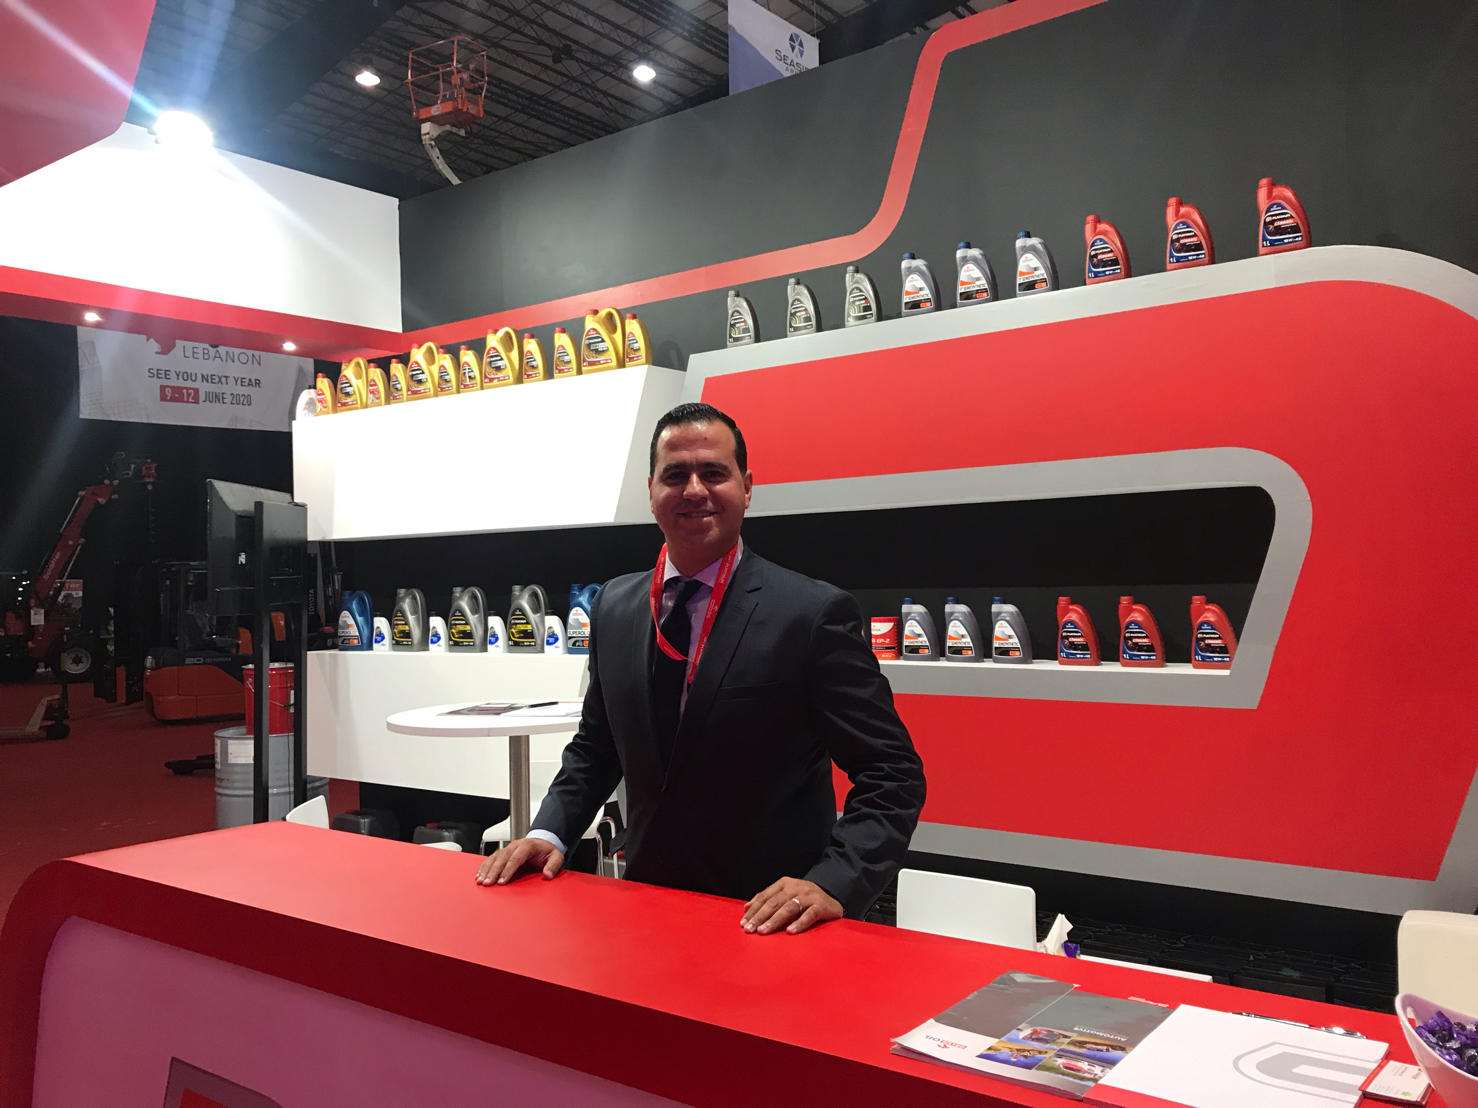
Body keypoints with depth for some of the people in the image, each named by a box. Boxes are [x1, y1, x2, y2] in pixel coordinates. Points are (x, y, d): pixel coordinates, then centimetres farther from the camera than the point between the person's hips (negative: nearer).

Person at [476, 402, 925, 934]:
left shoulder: (815, 613, -15)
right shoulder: (614, 607, 1)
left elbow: (892, 772, -15)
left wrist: (834, 884, -27)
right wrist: (548, 833, -1)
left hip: (770, 918, -4)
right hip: (648, 906, 4)